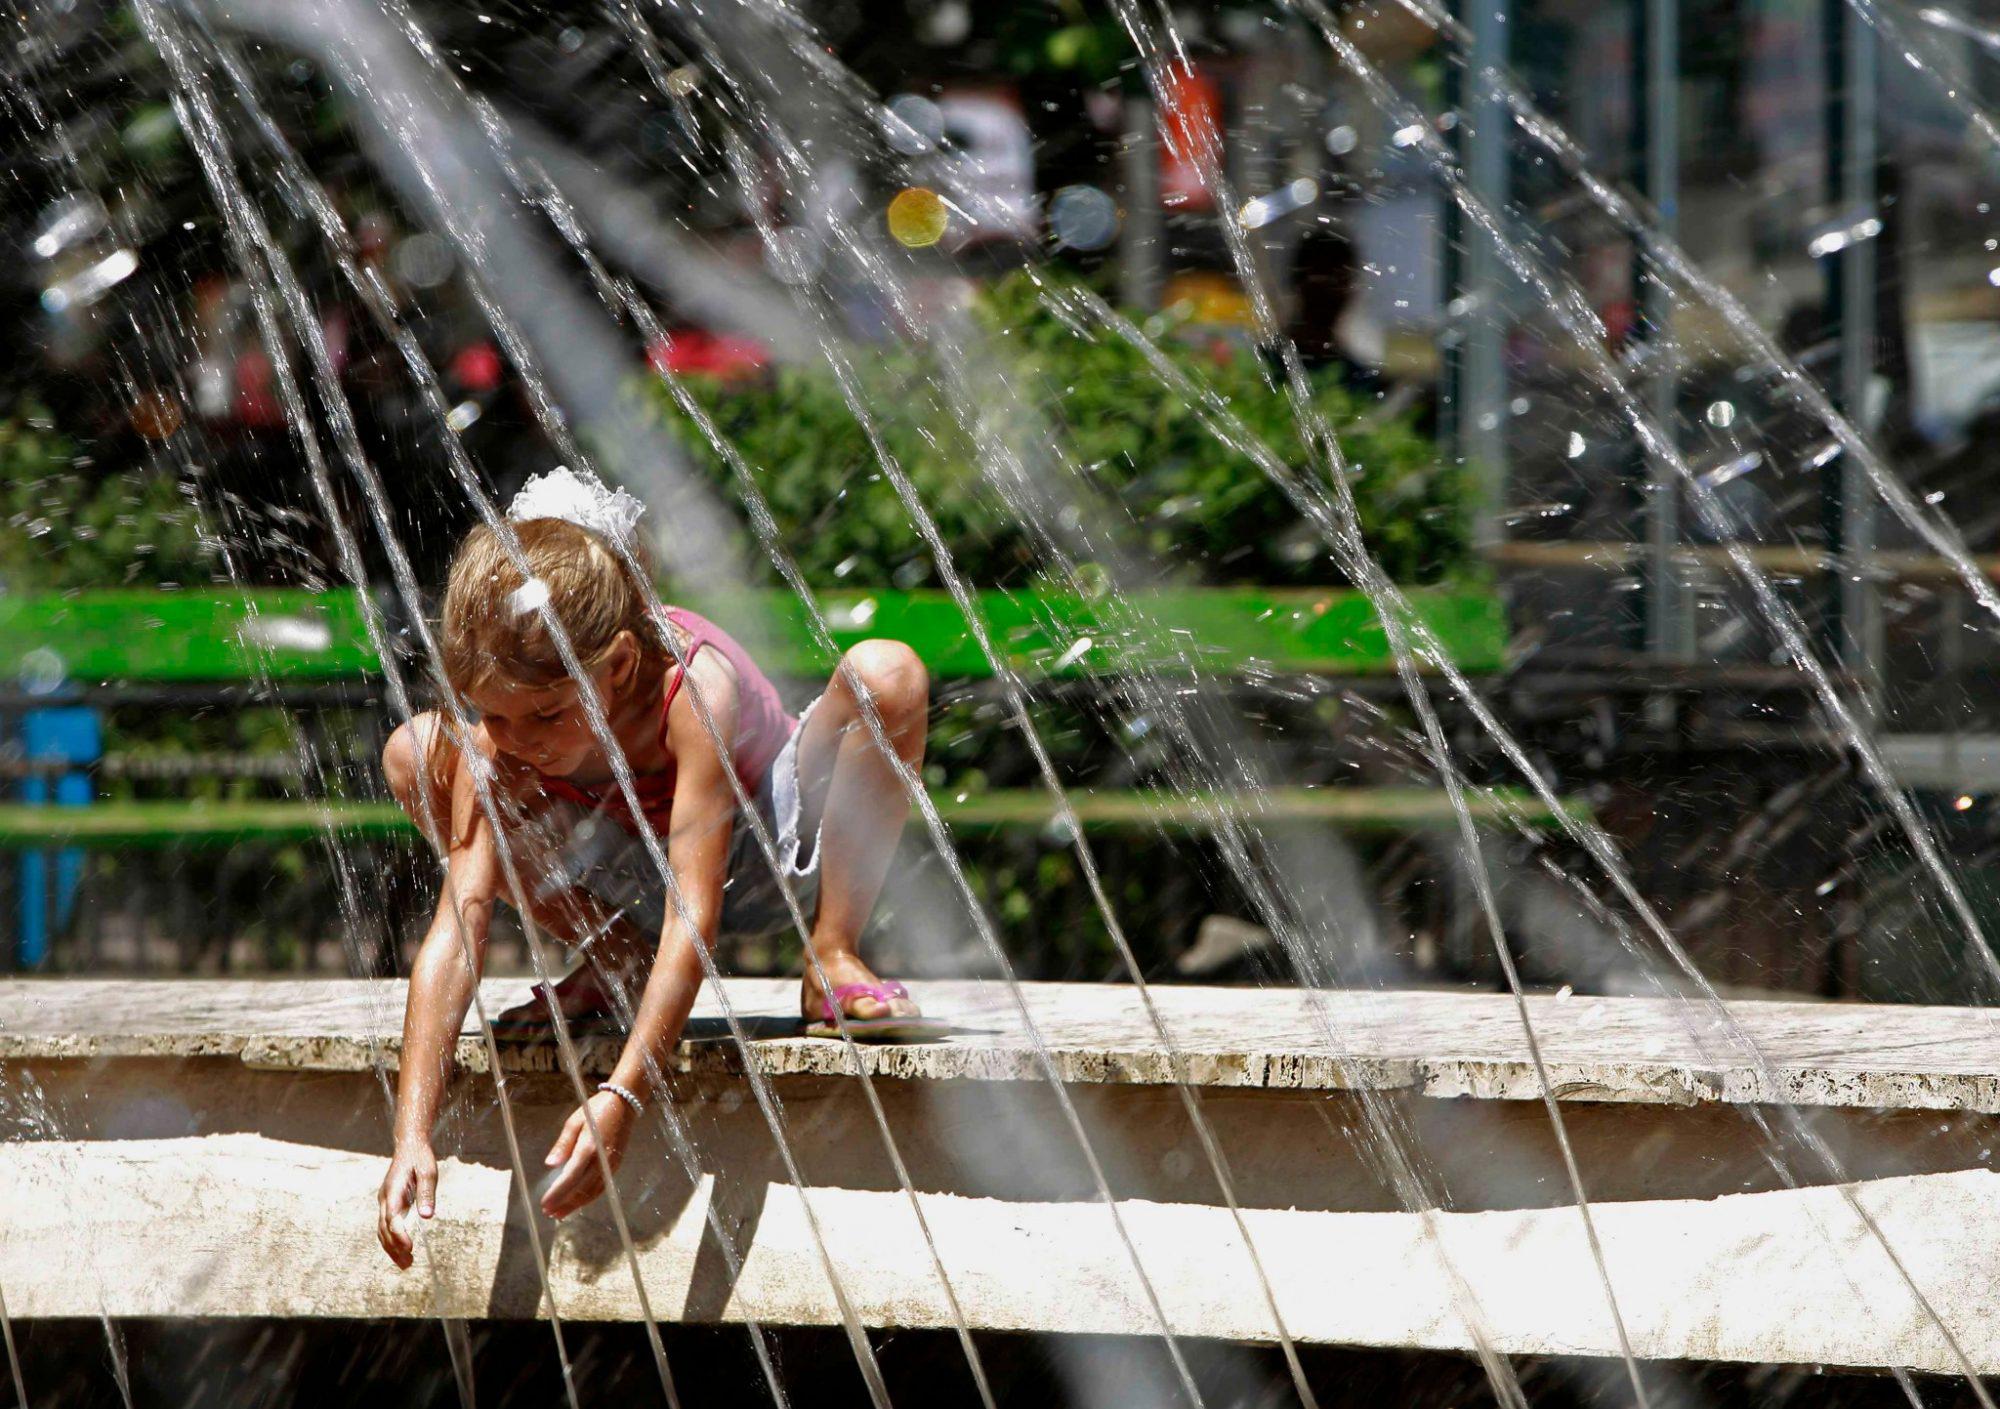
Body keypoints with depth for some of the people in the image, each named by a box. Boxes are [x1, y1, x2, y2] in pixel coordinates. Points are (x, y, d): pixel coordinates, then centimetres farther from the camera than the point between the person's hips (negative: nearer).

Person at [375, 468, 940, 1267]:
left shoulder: (693, 685, -38)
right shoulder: (494, 740, -28)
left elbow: (694, 916, -43)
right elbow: (458, 924, -34)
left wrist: (623, 1098, -53)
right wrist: (412, 1136, -44)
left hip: (768, 852, -3)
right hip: (629, 882, 3)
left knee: (885, 677, -33)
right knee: (412, 757, -18)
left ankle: (833, 963, -15)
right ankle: (615, 963, -2)